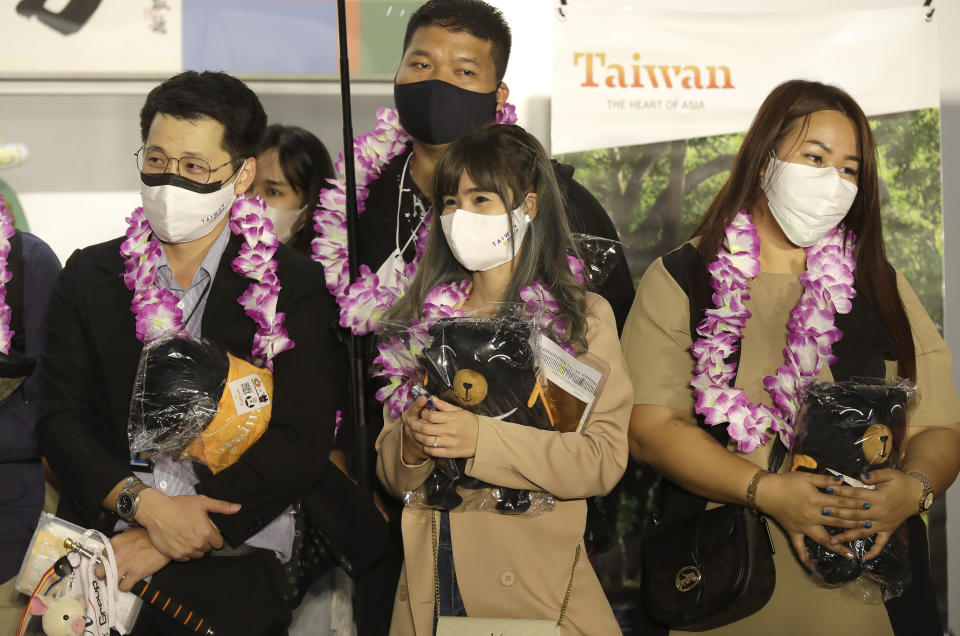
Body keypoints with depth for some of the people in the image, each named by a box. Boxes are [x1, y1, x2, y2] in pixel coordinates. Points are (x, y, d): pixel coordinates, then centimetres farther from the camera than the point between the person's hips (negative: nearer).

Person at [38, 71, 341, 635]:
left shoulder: (294, 287, 4)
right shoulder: (90, 276, 13)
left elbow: (299, 445, -4)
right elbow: (64, 420, 7)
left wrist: (161, 543, -11)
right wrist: (146, 503, -11)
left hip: (233, 555, -1)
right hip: (101, 535, 2)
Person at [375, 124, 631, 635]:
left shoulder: (583, 317, 0)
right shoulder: (421, 317, 9)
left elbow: (605, 459, -12)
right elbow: (391, 474, 10)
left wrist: (482, 439, -21)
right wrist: (410, 444, -12)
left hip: (537, 585, -3)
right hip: (429, 586, 3)